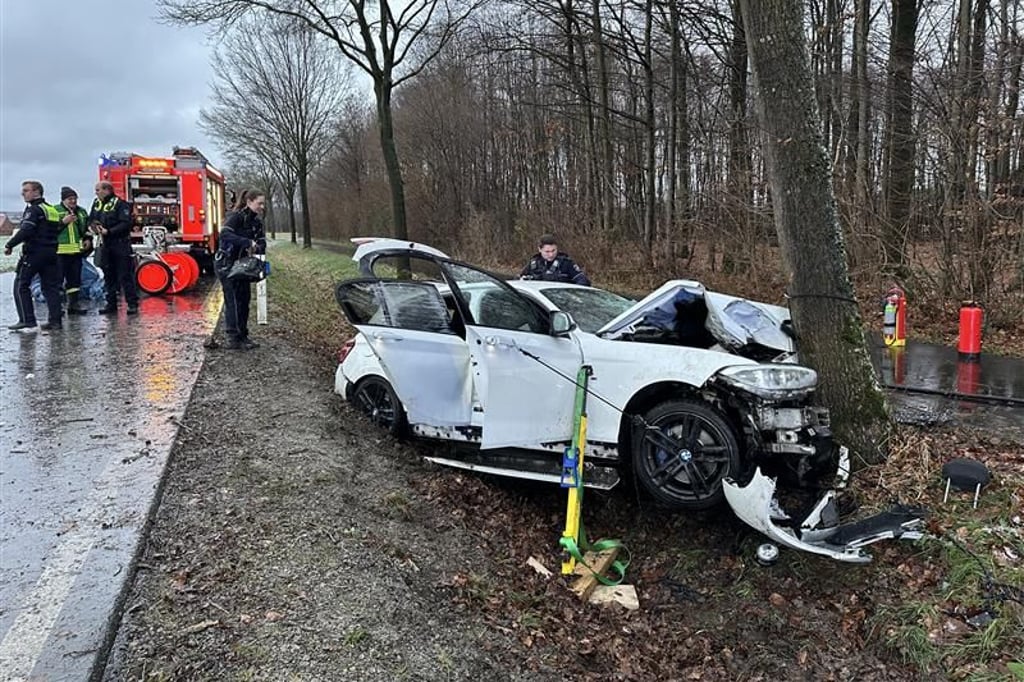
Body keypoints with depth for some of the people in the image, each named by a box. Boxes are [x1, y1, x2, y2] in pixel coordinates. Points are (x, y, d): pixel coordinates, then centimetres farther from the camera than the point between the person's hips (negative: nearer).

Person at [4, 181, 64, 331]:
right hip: (51, 253, 8)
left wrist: (9, 245, -13)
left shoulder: (34, 209, -11)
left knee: (21, 285, 0)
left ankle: (27, 320, -5)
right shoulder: (52, 209, 16)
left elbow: (25, 231, -20)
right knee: (51, 286, 8)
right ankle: (55, 320, 6)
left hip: (34, 252, -8)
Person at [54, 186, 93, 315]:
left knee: (75, 278, 10)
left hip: (77, 251, 6)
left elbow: (87, 228, 26)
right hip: (60, 250, -6)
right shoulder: (55, 211, -3)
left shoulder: (82, 212, 16)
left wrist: (88, 239, 10)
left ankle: (73, 304, 16)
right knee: (58, 277, -6)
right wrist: (63, 222, -19)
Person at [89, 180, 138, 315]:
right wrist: (94, 227, -5)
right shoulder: (97, 203, 12)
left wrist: (108, 231, -22)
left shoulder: (120, 204, -10)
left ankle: (133, 304, -1)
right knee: (109, 276, 11)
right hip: (105, 245, 7)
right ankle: (111, 304, 19)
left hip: (120, 244, -7)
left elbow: (125, 224, -17)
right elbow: (91, 220, 17)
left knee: (125, 276, -5)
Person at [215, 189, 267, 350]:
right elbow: (225, 235, -31)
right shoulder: (237, 217, -17)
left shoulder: (257, 221, 6)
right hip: (226, 264, -8)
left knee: (244, 300, 8)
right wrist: (247, 242, -37)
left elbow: (261, 242, 2)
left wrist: (256, 249, -21)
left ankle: (243, 336, 16)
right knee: (233, 301, -7)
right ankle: (233, 339, -2)